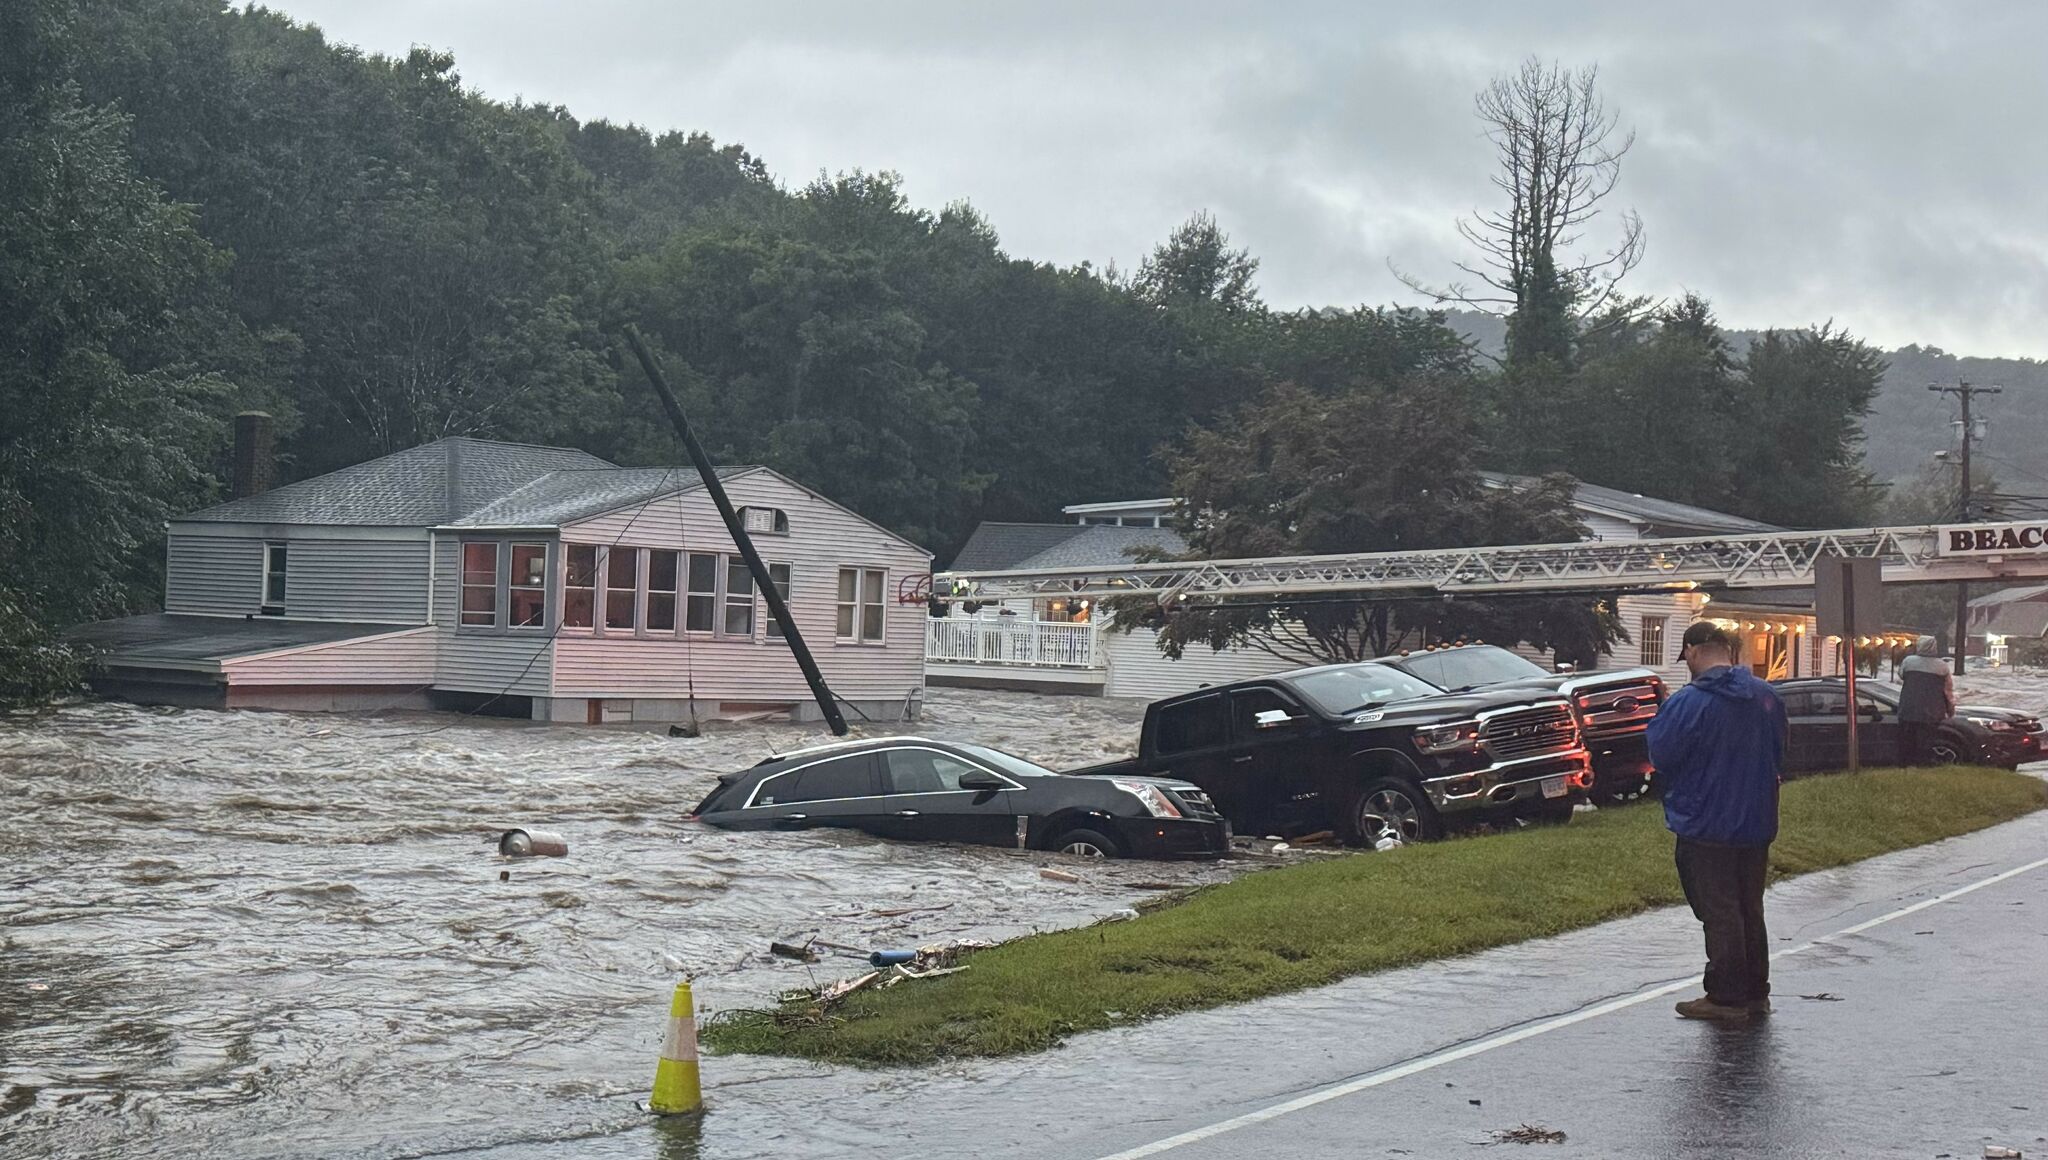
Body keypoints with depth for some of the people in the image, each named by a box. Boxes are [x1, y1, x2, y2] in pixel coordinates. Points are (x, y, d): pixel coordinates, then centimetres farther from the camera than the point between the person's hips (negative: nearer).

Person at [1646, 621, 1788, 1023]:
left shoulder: (1688, 703, -19)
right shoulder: (1767, 696, 3)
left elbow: (1661, 756, -13)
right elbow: (1778, 754, 13)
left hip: (1707, 827, -6)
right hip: (1757, 824, 6)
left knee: (1720, 915, 1)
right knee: (1749, 911, 17)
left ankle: (1727, 998, 6)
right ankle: (1756, 993, 24)